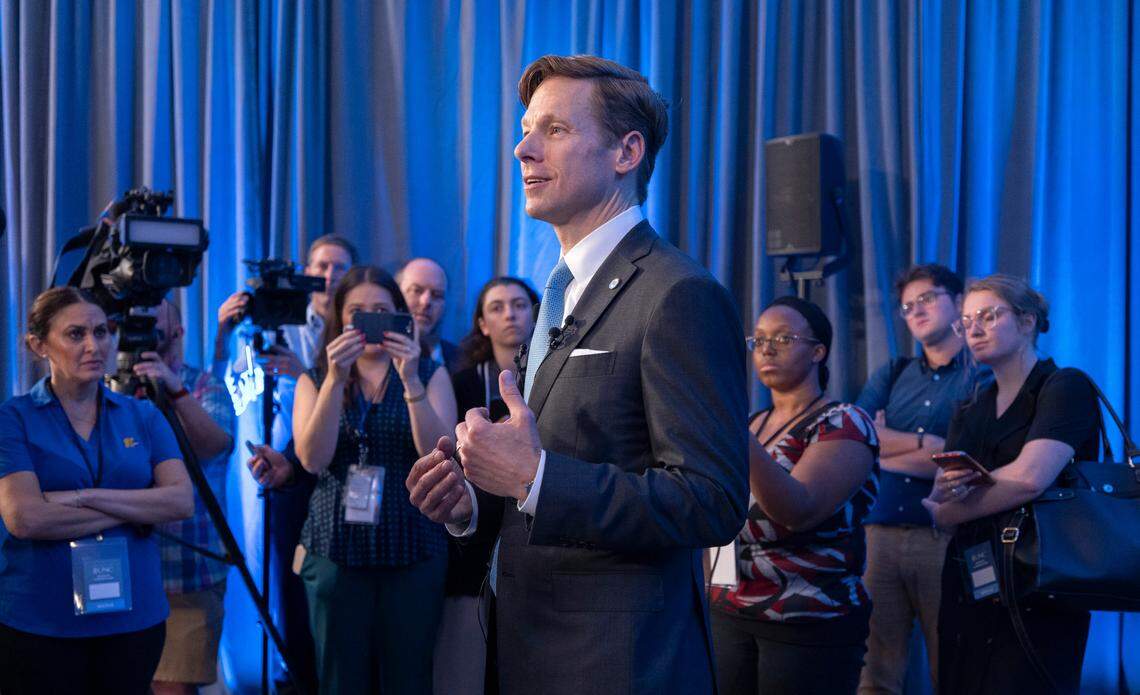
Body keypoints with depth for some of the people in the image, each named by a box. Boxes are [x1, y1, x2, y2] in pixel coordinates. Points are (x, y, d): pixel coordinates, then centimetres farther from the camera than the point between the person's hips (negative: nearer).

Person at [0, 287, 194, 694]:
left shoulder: (143, 416, 6)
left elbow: (182, 501, -7)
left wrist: (85, 497, -16)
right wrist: (135, 512, -11)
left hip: (135, 616, 3)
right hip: (38, 625, -3)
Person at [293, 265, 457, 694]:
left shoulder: (431, 374, 7)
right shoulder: (315, 379, 9)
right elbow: (313, 460, -7)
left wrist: (411, 381, -18)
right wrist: (336, 378, -17)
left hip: (413, 552, 0)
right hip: (336, 551, 1)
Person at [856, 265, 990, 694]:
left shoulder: (986, 379, 3)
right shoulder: (892, 375, 17)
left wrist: (887, 445, -5)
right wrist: (928, 442, -8)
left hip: (948, 540, -3)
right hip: (882, 535, 4)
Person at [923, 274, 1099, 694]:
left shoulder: (1065, 387, -4)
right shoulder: (969, 414, 17)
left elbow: (1030, 478, -19)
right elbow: (939, 507, 9)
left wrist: (953, 506, -3)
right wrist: (945, 489, -16)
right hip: (966, 592, 6)